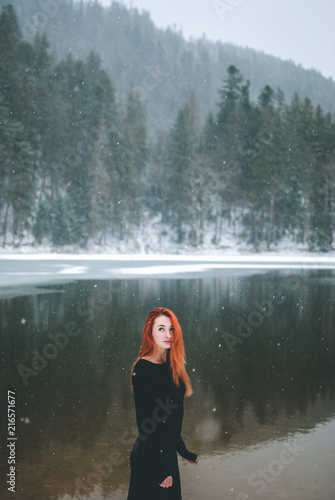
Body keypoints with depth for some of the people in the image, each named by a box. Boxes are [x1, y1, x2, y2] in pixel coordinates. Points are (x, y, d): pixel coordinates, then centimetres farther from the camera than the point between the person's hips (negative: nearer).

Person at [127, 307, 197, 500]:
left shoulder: (171, 366, 6)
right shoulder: (143, 369, -18)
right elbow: (144, 421, -19)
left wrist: (183, 450, 18)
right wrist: (156, 470, -19)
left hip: (168, 453, 8)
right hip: (151, 457, -8)